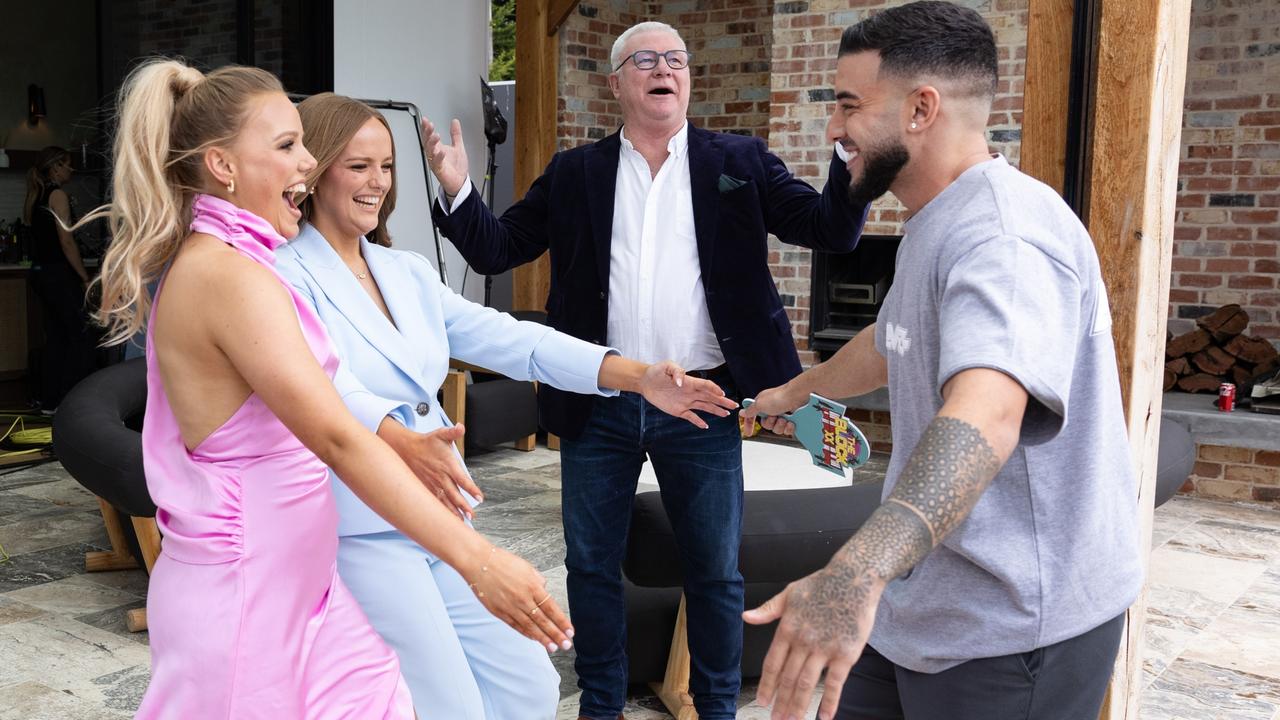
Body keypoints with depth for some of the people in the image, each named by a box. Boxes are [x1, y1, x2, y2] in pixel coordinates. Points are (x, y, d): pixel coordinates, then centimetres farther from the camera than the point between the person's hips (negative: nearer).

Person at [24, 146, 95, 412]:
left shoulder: (36, 196, 14)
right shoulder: (58, 195, -11)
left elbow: (42, 237, 14)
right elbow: (66, 242, -16)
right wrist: (85, 278, -13)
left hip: (40, 271, 9)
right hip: (59, 273, -9)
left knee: (56, 337, 12)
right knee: (80, 337, -4)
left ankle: (50, 400, 15)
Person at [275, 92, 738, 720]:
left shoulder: (408, 271, 12)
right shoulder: (287, 277, -10)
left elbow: (507, 339, 4)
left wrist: (639, 376, -7)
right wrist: (401, 441, -47)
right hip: (360, 533, -7)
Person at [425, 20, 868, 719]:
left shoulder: (740, 161, 4)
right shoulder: (573, 174, 6)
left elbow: (830, 229, -1)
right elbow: (496, 249, 5)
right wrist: (457, 190, -12)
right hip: (598, 407, 1)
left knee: (715, 571, 9)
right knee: (590, 564, 13)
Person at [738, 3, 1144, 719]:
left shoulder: (1003, 231, -24)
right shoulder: (938, 227, 11)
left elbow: (984, 416, -41)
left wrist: (855, 573, -55)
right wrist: (793, 393, 43)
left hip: (1012, 627, -9)